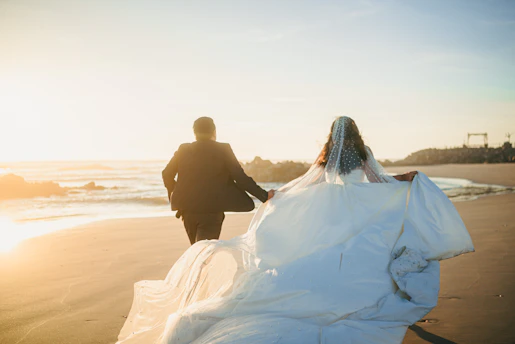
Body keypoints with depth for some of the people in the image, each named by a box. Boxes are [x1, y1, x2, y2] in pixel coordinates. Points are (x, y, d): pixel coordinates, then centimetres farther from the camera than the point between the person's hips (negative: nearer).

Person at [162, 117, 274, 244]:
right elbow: (240, 178, -9)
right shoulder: (223, 149, -5)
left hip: (187, 210, 4)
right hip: (212, 211, -4)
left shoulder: (184, 149, 4)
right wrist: (264, 196, -3)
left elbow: (167, 174, 10)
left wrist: (173, 193, 28)